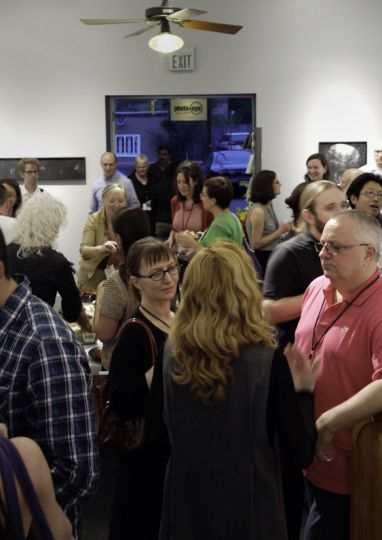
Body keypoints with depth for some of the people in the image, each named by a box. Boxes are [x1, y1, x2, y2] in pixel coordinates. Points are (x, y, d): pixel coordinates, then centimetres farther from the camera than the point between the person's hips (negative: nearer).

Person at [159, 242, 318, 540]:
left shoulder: (172, 352, -8)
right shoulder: (270, 360, -18)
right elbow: (302, 453, -13)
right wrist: (305, 390, -3)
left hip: (185, 502, 3)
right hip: (250, 505, -3)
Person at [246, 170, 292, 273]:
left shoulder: (269, 205, 5)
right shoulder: (258, 211, -19)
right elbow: (256, 243, -19)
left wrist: (283, 228, -1)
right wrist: (280, 231, -17)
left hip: (272, 255, 8)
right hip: (262, 258, -8)